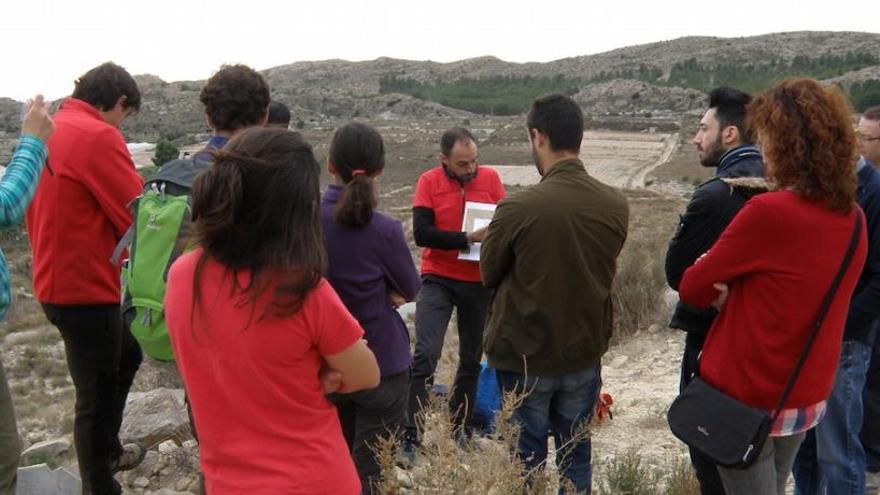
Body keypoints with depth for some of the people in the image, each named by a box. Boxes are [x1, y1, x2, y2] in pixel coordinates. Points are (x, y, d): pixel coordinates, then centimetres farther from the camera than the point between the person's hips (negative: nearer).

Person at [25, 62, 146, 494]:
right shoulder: (98, 136, -19)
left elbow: (53, 210, 13)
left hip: (57, 279, 9)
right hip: (85, 288, -9)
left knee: (126, 355, 26)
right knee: (97, 394, 5)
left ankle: (107, 451, 42)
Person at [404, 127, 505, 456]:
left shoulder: (491, 178, -1)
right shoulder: (429, 182, -8)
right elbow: (422, 233, -16)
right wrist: (468, 238, -25)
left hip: (479, 282, 3)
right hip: (438, 280, -3)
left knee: (472, 359, 13)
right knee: (426, 354, -12)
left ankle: (459, 428, 30)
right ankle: (411, 435, -2)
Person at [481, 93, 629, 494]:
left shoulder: (517, 208, -20)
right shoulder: (616, 206, -7)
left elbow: (489, 275, -5)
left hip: (524, 355, -3)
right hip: (585, 352, 4)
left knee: (527, 460, 12)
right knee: (576, 458, 18)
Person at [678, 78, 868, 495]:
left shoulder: (768, 212, -25)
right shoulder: (853, 218, -1)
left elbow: (692, 288, -16)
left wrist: (722, 294, 2)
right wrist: (736, 294, -3)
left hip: (748, 401, -7)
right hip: (809, 397, 7)